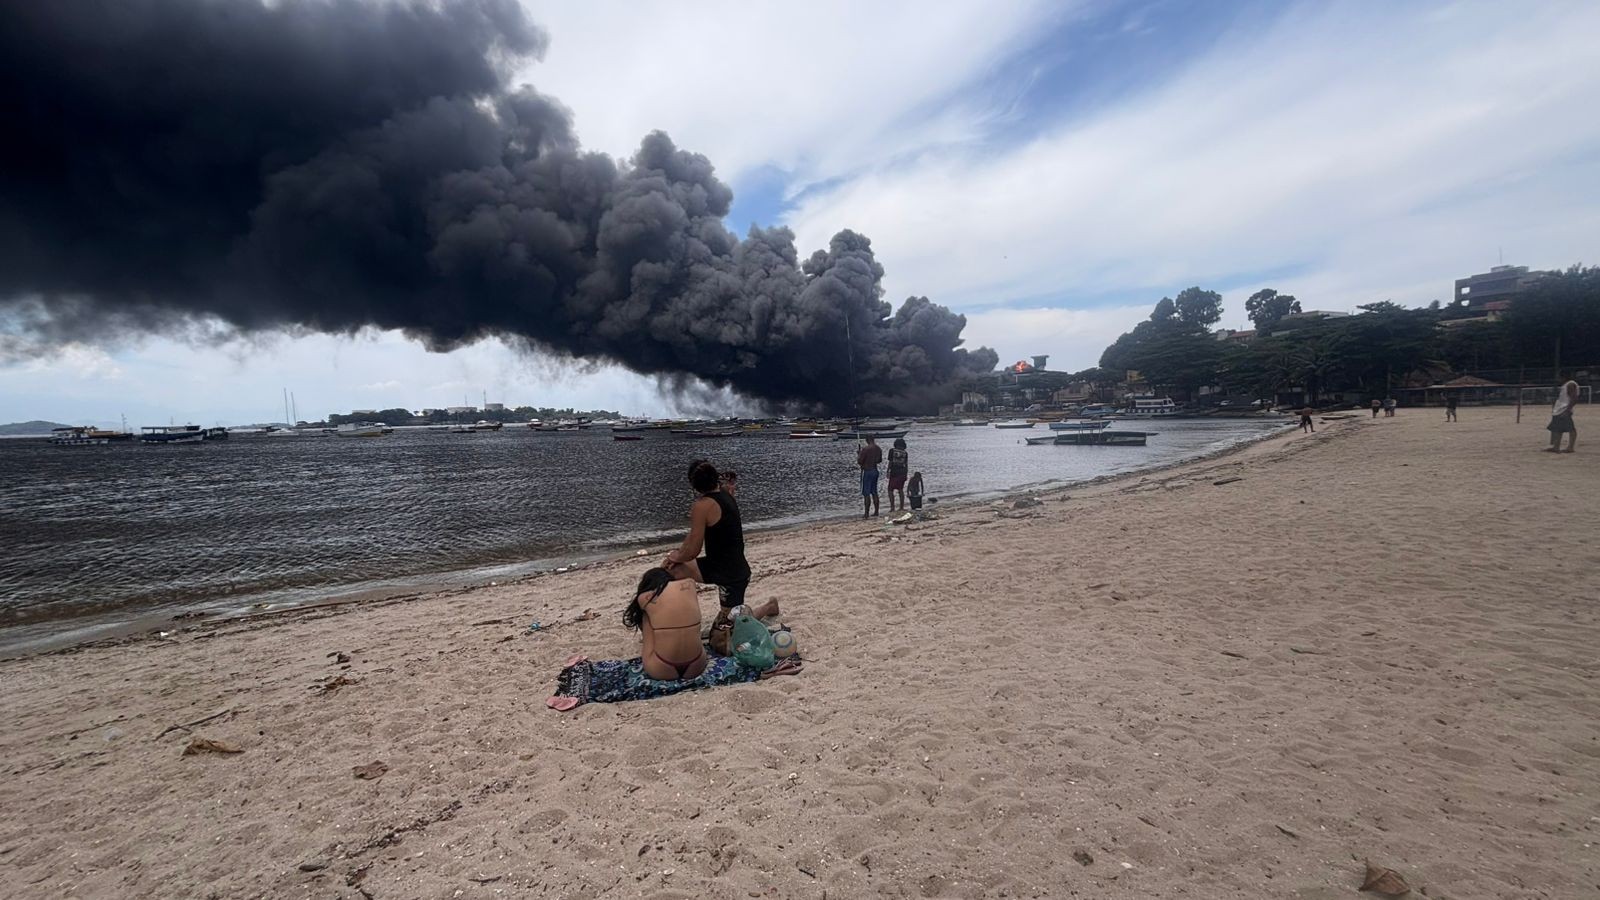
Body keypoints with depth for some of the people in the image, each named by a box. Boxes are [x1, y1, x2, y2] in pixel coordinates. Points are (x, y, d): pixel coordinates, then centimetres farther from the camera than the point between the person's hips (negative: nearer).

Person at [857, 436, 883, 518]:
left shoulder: (865, 449, -17)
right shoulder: (878, 449, 4)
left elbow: (859, 461, -14)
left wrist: (859, 454, 2)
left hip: (867, 471, -7)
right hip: (875, 471, 7)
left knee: (866, 494, -3)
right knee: (874, 492, 15)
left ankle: (866, 514, -4)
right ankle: (876, 512, 20)